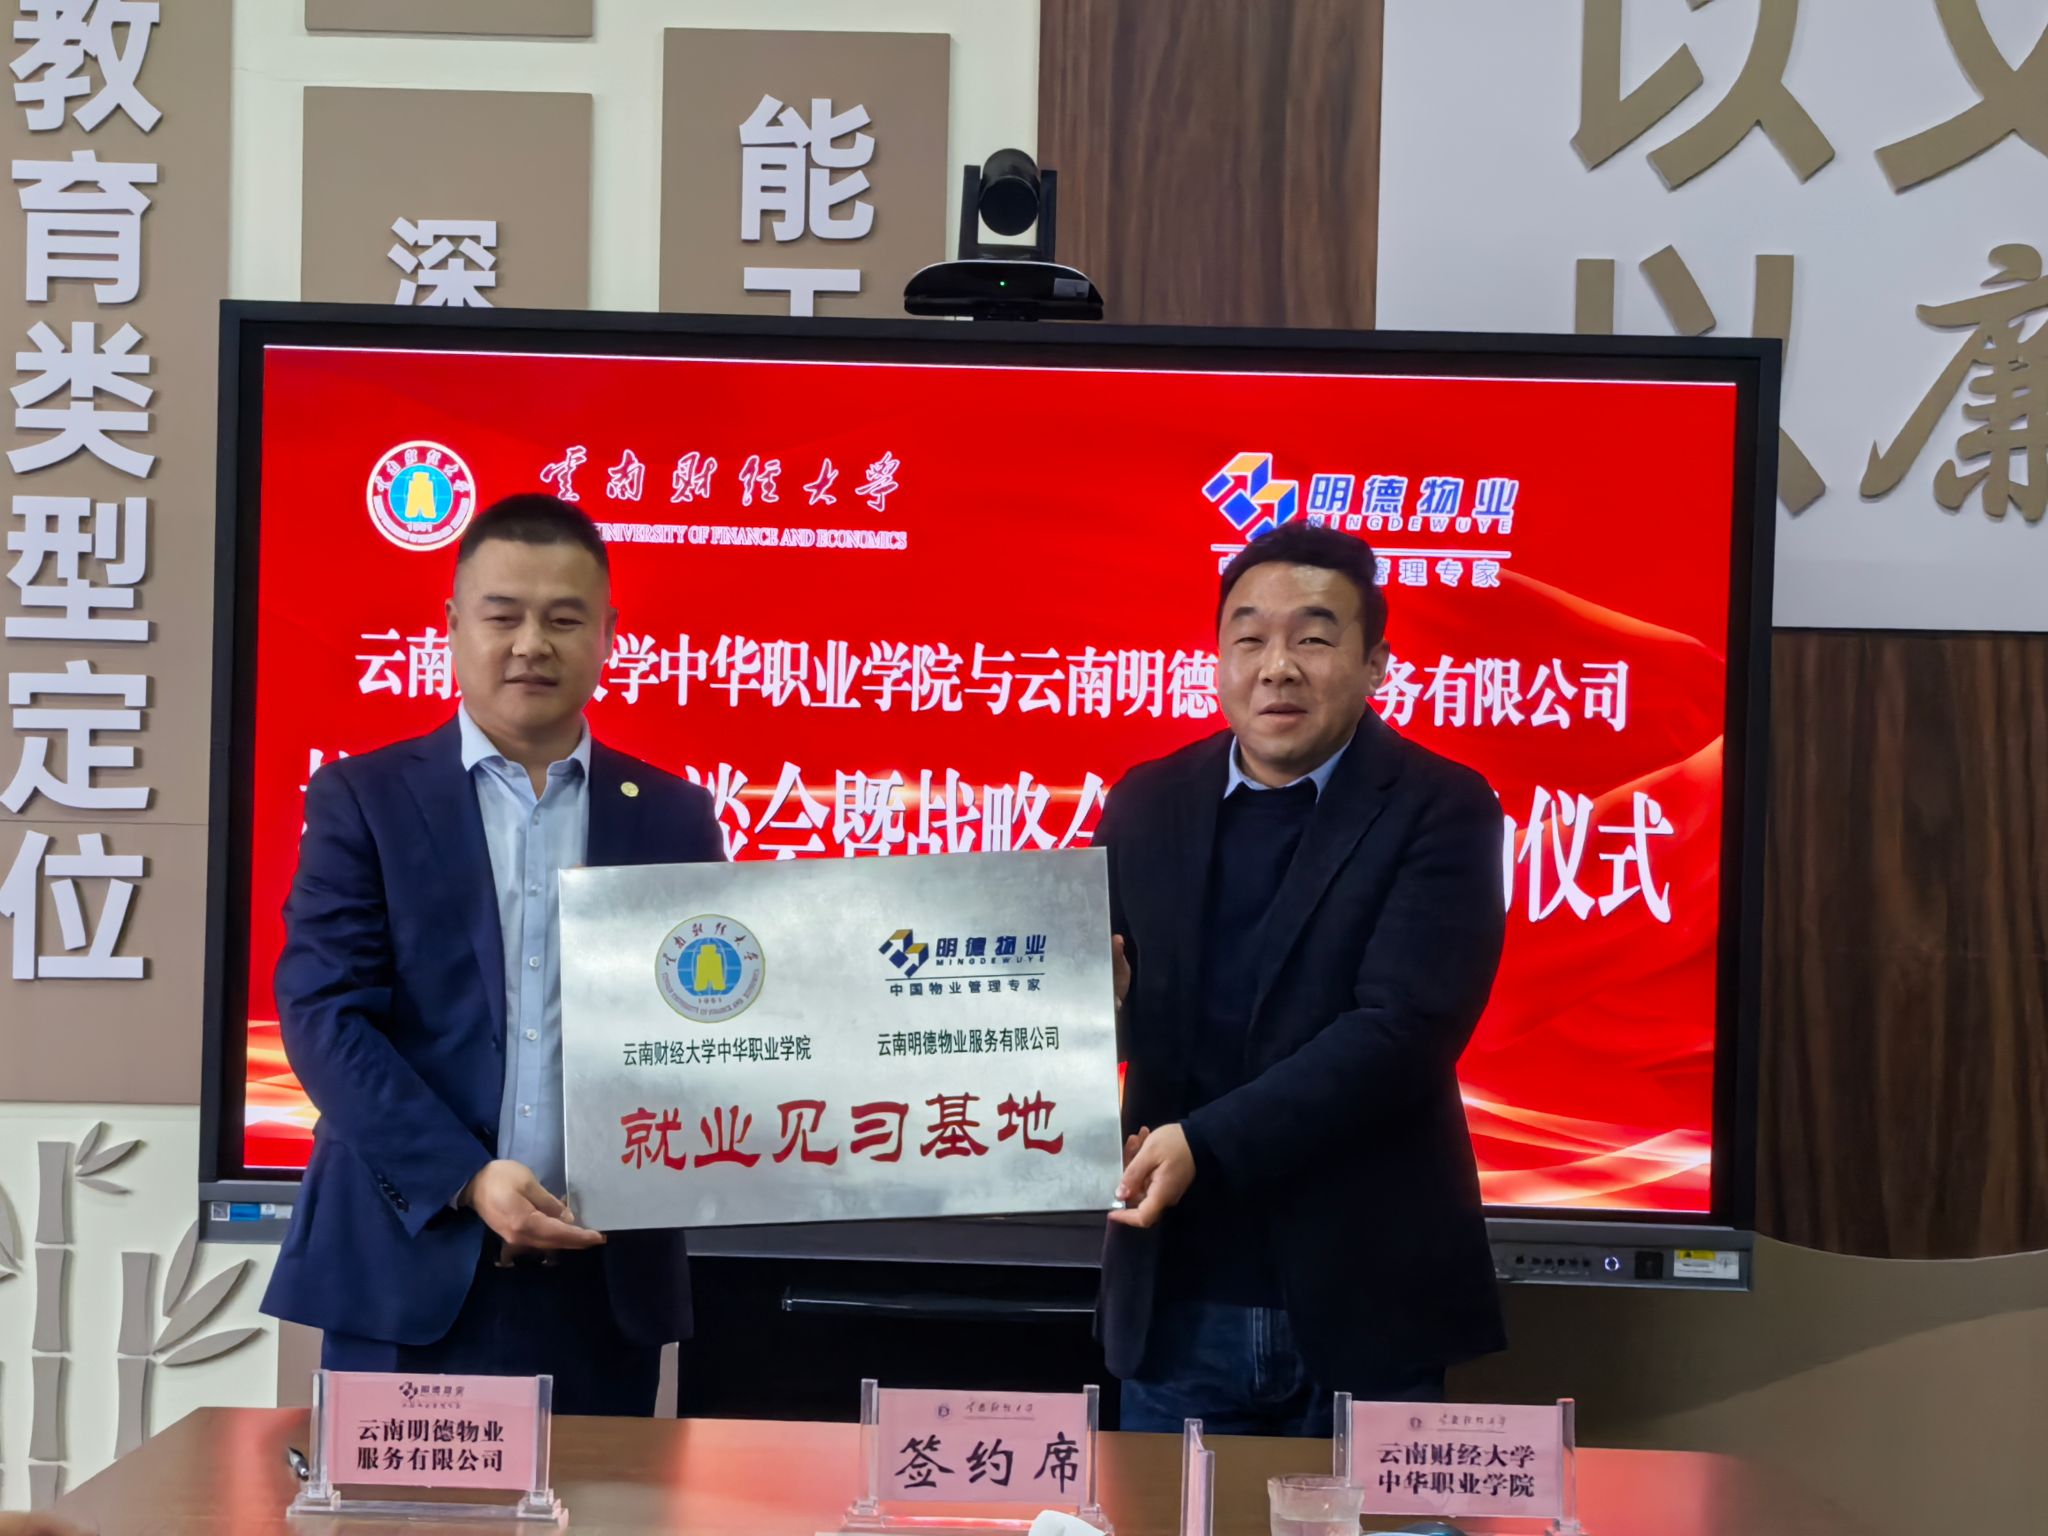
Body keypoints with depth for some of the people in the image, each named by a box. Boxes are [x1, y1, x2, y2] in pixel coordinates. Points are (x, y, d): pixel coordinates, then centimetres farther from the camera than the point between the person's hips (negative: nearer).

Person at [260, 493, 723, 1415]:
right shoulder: (363, 799, 4)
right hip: (410, 1269, -1)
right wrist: (465, 1180, -15)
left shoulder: (673, 817, 9)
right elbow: (324, 1010, -5)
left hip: (605, 1281, 2)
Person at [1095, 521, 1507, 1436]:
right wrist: (1096, 998, -13)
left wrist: (1205, 1144, -23)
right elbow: (1117, 1011, 12)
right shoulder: (1148, 805, 6)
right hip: (1176, 1308, 3)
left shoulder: (1441, 811, -6)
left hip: (1362, 1309, -3)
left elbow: (1404, 1026, -17)